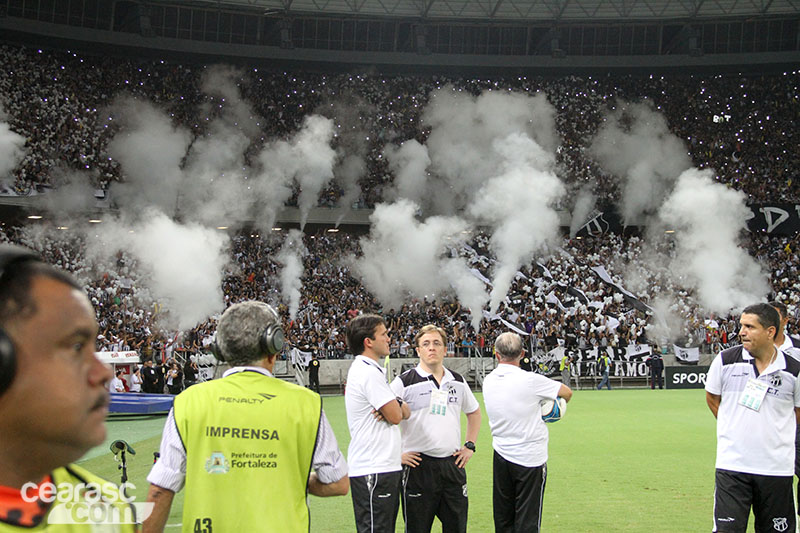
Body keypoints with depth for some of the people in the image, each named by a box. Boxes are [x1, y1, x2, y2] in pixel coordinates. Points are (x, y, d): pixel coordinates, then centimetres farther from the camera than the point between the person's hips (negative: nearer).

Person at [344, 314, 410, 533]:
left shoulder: (367, 370, 18)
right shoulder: (369, 373, -15)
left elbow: (406, 411, 14)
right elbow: (396, 416, -16)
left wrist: (396, 407, -9)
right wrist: (397, 406, 6)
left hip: (383, 467, 10)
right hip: (373, 471, -10)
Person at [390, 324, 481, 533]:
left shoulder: (458, 381, 10)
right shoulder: (405, 382, -7)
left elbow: (474, 412, 26)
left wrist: (470, 445, 17)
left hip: (453, 464, 5)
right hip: (419, 466, -4)